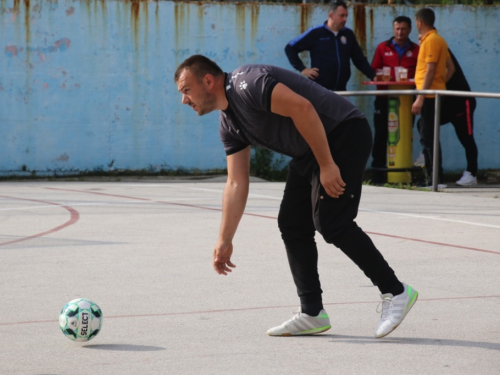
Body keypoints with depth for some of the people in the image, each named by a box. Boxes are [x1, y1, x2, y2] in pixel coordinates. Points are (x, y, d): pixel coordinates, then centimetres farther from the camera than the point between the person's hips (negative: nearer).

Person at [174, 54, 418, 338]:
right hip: (308, 154, 10)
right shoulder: (229, 124, 12)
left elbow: (302, 107, -27)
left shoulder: (247, 83, -18)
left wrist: (327, 165, -25)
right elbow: (236, 183, 14)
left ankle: (395, 292, -9)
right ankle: (313, 314, 11)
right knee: (292, 224, 6)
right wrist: (225, 241, 12)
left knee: (331, 221, -17)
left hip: (345, 134, -10)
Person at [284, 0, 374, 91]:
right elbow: (290, 48, 1)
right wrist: (302, 69, -6)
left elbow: (360, 60, 15)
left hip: (340, 90, 5)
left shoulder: (348, 34, 9)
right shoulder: (315, 33, -4)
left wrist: (373, 76, 3)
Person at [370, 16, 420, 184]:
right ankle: (378, 173, 3)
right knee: (381, 134, 0)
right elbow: (373, 70, 9)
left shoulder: (416, 50, 7)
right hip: (384, 98, 0)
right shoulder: (383, 48, 9)